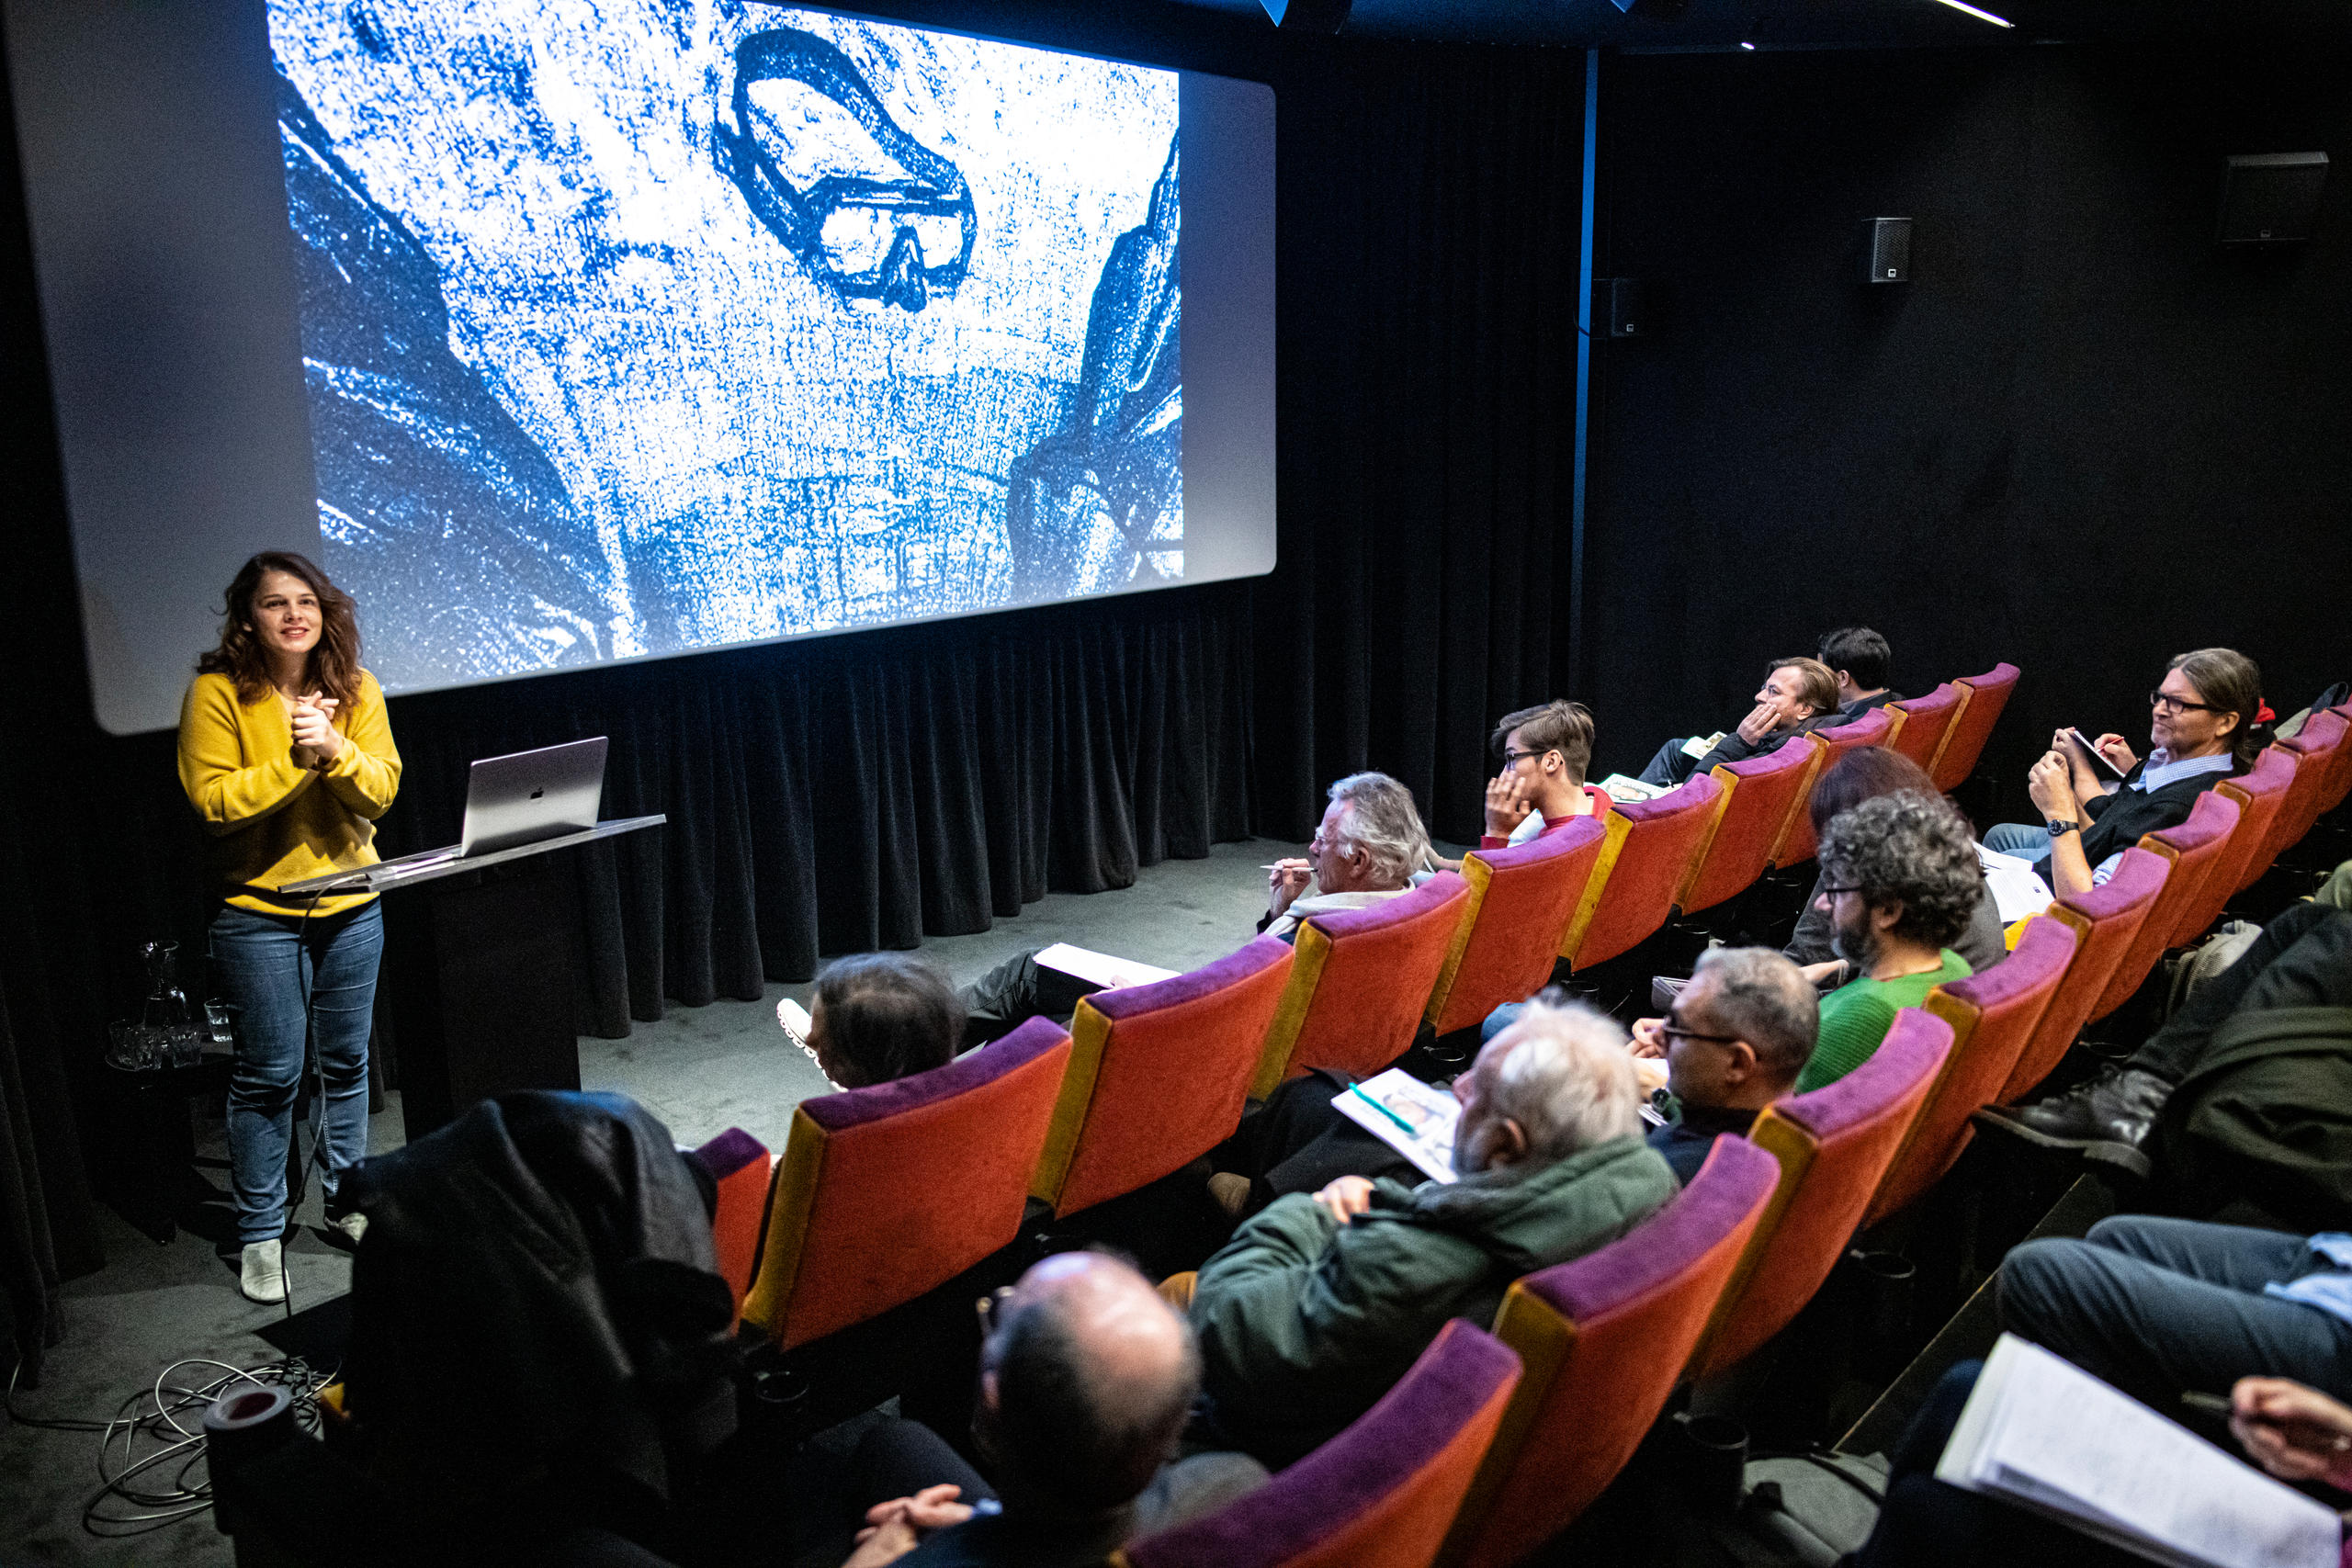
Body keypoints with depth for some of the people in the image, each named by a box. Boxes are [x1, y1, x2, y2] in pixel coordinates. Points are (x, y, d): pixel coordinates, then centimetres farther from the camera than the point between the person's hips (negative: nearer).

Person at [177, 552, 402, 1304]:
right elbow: (212, 799, -16)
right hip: (259, 910, -4)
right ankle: (260, 1234, 15)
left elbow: (381, 790, -7)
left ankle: (345, 1199, 30)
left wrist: (336, 750, -25)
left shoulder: (356, 690, 0)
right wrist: (294, 760, -25)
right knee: (269, 1073, 1)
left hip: (351, 903, 4)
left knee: (347, 1061, 13)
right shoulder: (217, 693, -10)